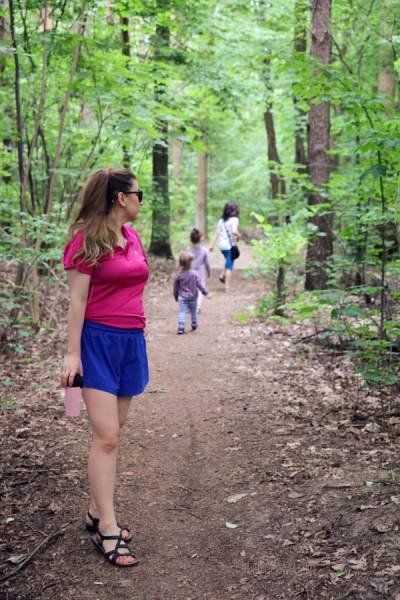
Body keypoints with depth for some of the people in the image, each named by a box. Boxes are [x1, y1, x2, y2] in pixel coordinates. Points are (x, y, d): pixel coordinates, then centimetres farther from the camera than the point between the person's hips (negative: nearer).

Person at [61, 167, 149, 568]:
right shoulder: (87, 238, -9)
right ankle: (107, 530, 0)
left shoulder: (131, 235, 12)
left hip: (131, 340, 7)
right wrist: (73, 353, -13)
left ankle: (97, 512, 22)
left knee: (111, 433, 11)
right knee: (106, 437, -8)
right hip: (99, 340, -7)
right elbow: (77, 300, -11)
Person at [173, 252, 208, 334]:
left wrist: (176, 296, 17)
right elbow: (199, 284, -8)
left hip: (182, 297, 0)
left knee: (182, 312, -4)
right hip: (193, 297, 0)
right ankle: (194, 326, 30)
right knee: (193, 312, 17)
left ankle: (181, 327, -15)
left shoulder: (179, 275, -5)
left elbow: (176, 287, 4)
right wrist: (205, 291, 6)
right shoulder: (194, 274, -12)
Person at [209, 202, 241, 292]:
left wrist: (212, 244, 12)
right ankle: (227, 287, 4)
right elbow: (234, 231, -27)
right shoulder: (234, 219, -12)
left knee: (228, 261, 29)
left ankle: (222, 275, 14)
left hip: (221, 244, 6)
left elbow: (217, 233, 8)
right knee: (229, 266, 2)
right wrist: (239, 235, -7)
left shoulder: (222, 220, 8)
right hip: (230, 245, -6)